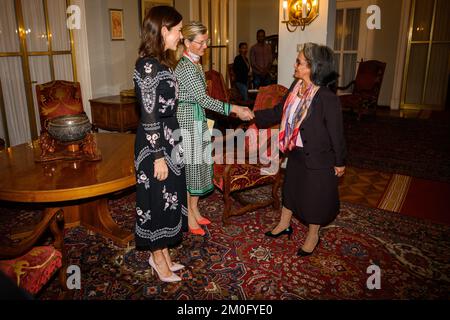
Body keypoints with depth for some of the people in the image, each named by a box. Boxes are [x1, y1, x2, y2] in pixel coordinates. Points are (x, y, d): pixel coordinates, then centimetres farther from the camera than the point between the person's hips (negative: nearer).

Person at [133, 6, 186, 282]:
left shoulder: (163, 62, 9)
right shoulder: (147, 65, -18)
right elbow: (149, 116, -20)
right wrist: (159, 156, -19)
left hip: (169, 141, 9)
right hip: (156, 145, -9)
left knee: (168, 198, 17)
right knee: (158, 200, 6)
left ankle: (162, 254, 35)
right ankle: (158, 260, 26)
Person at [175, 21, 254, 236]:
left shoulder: (195, 64, 11)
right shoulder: (186, 67, -19)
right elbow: (203, 99, -23)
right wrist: (234, 109, -25)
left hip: (197, 121, 9)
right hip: (187, 122, -9)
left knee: (198, 165, 14)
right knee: (188, 167, 1)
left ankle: (194, 210, 28)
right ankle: (189, 217, 15)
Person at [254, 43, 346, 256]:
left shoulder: (327, 98, -27)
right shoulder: (296, 87, -6)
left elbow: (336, 132, -18)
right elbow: (278, 113, 5)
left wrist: (339, 162, -9)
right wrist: (253, 116, -1)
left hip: (318, 158, -7)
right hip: (296, 153, 7)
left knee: (314, 197, 12)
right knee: (291, 188, 23)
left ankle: (313, 236, 36)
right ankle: (284, 225, 46)